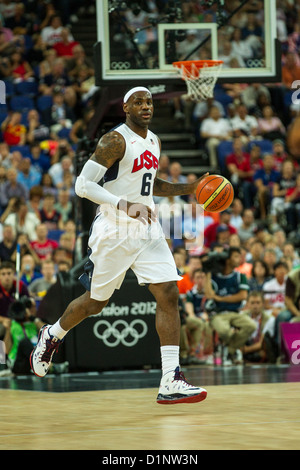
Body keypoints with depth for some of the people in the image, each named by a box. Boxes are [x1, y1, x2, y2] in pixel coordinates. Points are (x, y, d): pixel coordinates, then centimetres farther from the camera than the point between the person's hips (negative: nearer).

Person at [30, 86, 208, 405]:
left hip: (146, 230, 6)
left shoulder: (153, 141, 12)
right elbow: (83, 185, -18)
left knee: (168, 294, -9)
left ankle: (170, 383, -12)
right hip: (114, 232, -6)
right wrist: (124, 205, -28)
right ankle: (50, 337, 39)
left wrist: (186, 189, 14)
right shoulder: (115, 141, -13)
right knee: (96, 301, 8)